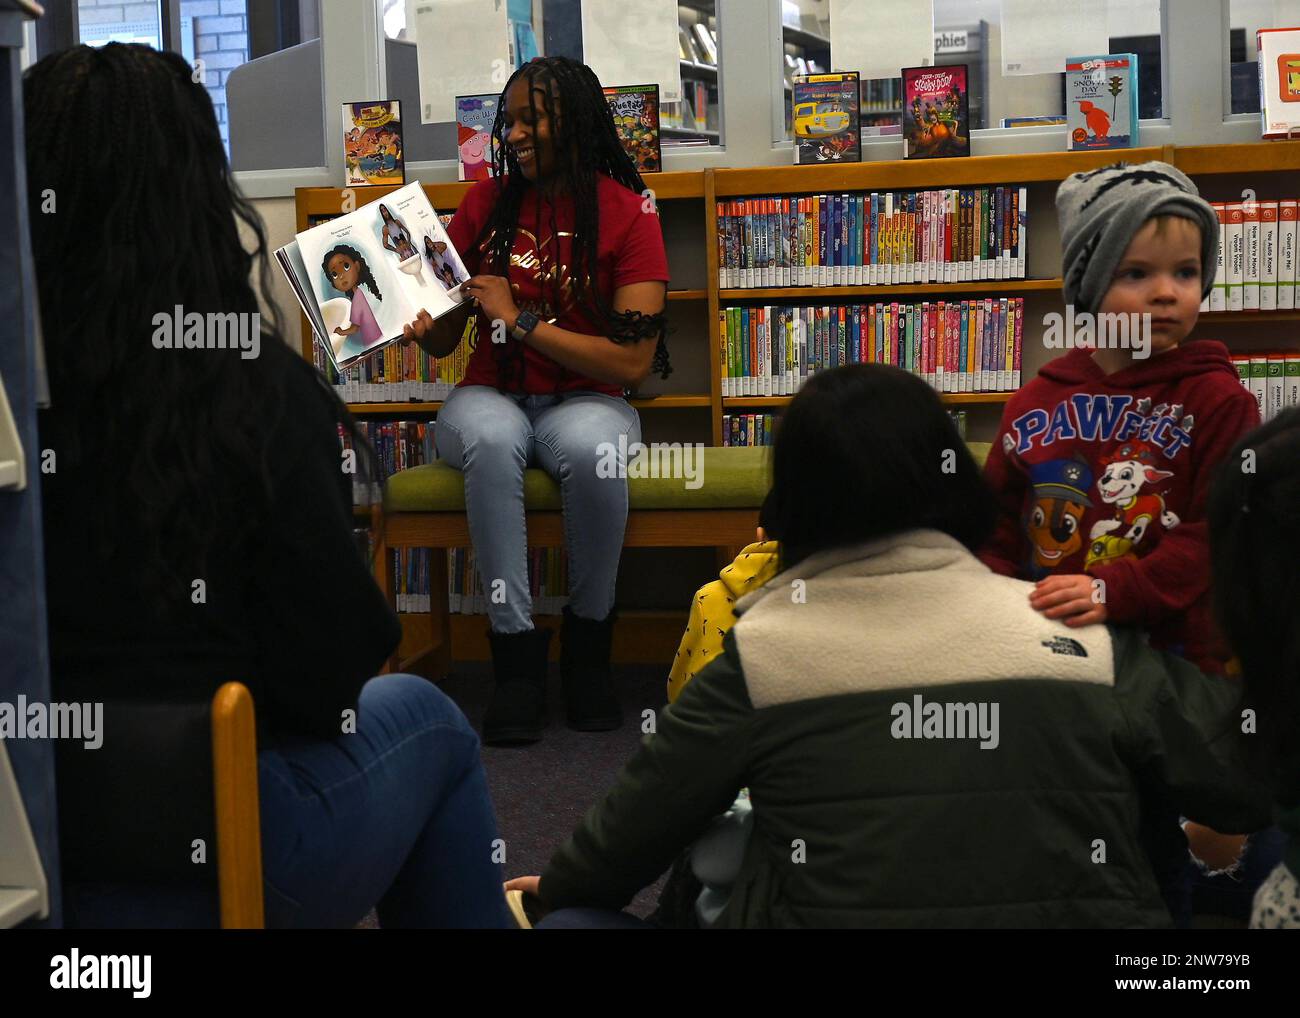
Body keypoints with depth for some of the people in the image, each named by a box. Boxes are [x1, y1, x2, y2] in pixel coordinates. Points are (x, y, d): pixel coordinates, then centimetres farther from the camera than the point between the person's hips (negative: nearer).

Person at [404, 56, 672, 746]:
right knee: (490, 439, -36)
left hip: (585, 400, -2)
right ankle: (516, 652, -27)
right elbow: (443, 339, 9)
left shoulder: (627, 215, -3)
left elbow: (632, 362, -11)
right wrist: (413, 320, -15)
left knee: (591, 449, -38)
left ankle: (588, 643, -14)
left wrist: (518, 318, -14)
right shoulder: (485, 203, 7)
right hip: (490, 397, 2)